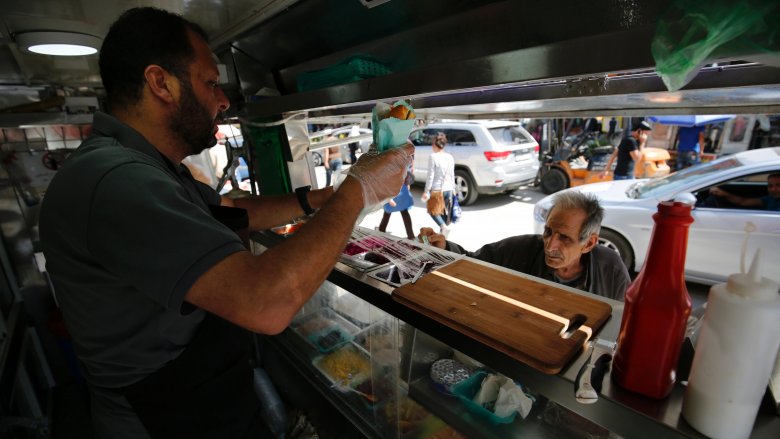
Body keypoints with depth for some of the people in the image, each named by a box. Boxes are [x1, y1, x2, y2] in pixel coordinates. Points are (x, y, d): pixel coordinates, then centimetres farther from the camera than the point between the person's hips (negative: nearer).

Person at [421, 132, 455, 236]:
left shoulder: (433, 157, -12)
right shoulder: (450, 157, 5)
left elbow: (430, 176, -13)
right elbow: (452, 175, 10)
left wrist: (426, 191, -7)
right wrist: (453, 188, 20)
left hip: (437, 189, -5)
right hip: (448, 189, 6)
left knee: (433, 211, 9)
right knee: (444, 212, 16)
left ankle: (444, 227, -12)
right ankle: (443, 231, 22)